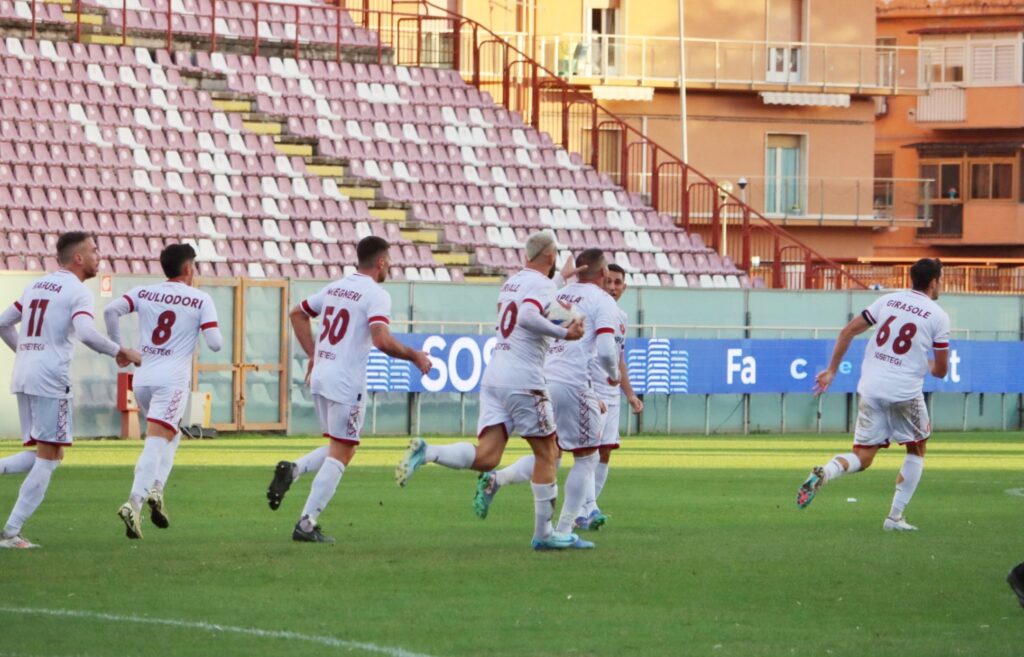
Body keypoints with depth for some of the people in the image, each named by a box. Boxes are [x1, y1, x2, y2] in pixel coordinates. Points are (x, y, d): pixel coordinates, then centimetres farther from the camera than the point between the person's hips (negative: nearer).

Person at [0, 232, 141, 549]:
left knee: (42, 455, 16)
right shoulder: (78, 292, -7)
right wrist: (121, 352, -10)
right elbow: (86, 333, -23)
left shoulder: (36, 286, 17)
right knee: (48, 458, -1)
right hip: (51, 380, -8)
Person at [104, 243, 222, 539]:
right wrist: (216, 335, 17)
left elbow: (111, 310, -5)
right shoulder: (201, 300, 0)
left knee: (171, 435, 25)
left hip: (142, 378, 5)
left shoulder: (143, 292, 9)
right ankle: (134, 502, -27)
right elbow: (215, 343, -7)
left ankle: (156, 489, 10)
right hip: (173, 380, -5)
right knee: (156, 442, -12)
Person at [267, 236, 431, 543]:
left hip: (320, 377, 8)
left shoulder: (335, 287, 13)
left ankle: (292, 469, -2)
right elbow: (382, 341, -23)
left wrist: (313, 356, 24)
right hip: (347, 382, -8)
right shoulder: (376, 295, -11)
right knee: (340, 454, 0)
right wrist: (414, 356, -9)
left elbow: (298, 313, 23)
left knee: (339, 448, 21)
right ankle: (307, 524, -4)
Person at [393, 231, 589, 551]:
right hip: (523, 380, -7)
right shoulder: (542, 284, -7)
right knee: (547, 453, 7)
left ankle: (427, 452, -24)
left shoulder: (512, 282, 18)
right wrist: (564, 333, -20)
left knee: (485, 457, -3)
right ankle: (544, 533, 11)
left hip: (493, 378, 7)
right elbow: (528, 317, -26)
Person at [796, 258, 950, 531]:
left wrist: (832, 371, 15)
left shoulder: (888, 300, 11)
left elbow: (848, 331, 8)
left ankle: (823, 473, -23)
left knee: (862, 458, 9)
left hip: (870, 389, 3)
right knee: (916, 451, 19)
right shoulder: (938, 316, 0)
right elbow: (940, 370, 4)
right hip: (905, 393, -3)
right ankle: (895, 517, 12)